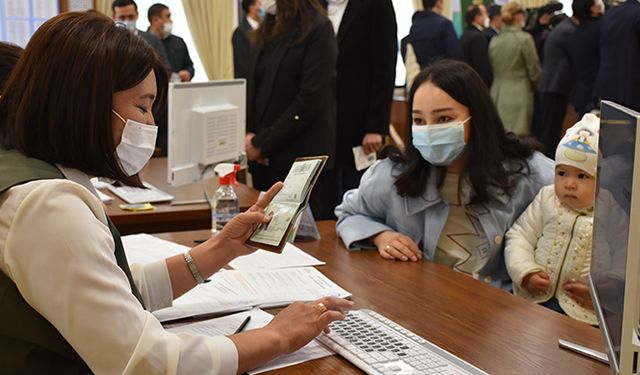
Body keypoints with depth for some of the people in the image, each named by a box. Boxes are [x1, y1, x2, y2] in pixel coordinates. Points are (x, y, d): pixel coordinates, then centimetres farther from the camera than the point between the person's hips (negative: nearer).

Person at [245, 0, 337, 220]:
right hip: (265, 159, 7)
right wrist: (249, 134, -1)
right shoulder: (270, 29, 14)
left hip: (303, 159, -7)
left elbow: (310, 100, -15)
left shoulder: (317, 29, -8)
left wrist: (262, 143, -13)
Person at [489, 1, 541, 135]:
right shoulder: (524, 39, -9)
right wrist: (533, 88, 14)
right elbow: (534, 70, -4)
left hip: (497, 94, 5)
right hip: (519, 95, -5)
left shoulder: (494, 40, 4)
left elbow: (491, 68, 10)